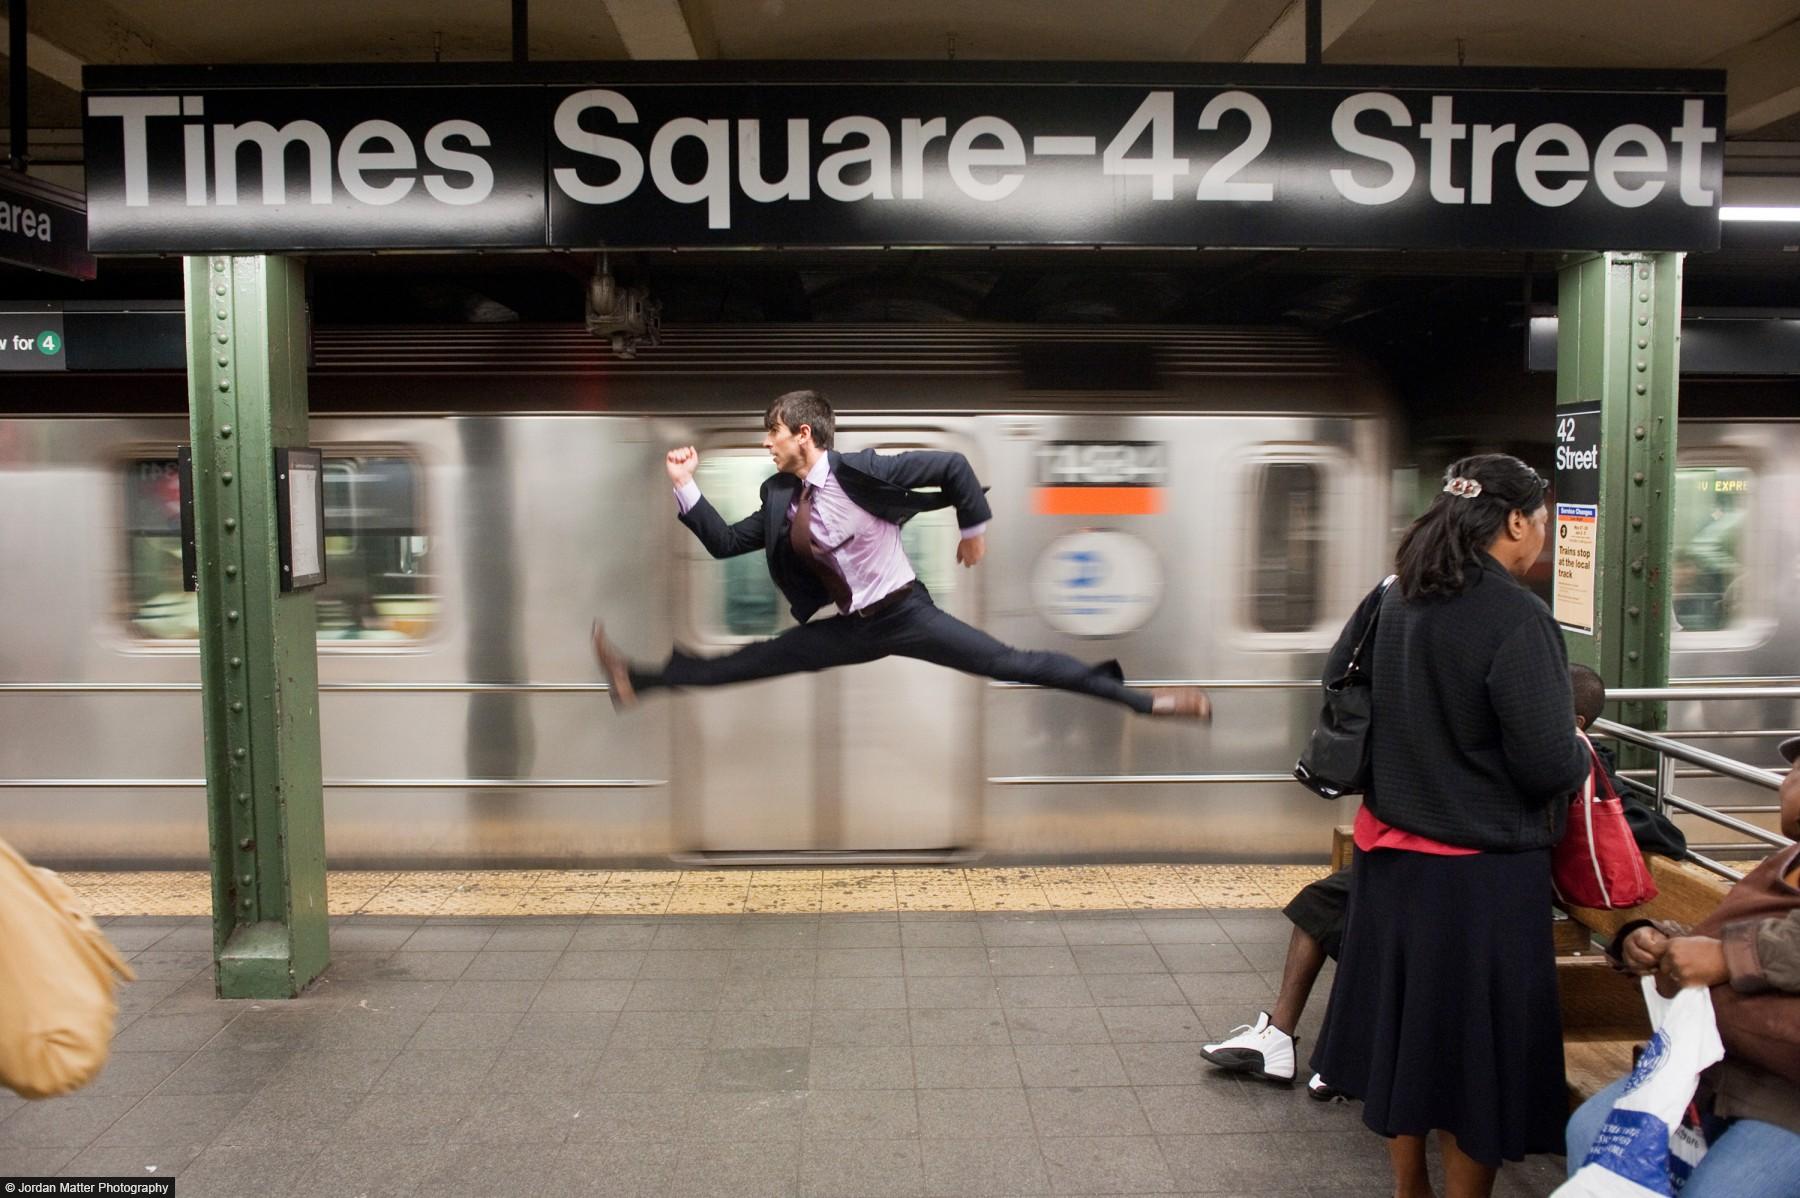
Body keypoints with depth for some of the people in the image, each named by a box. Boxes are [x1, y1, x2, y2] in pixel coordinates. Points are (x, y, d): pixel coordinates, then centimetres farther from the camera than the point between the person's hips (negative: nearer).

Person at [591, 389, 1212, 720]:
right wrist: (685, 487, 1)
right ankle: (640, 679, 11)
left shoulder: (860, 470, -19)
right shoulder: (781, 498, 2)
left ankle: (1142, 700, -9)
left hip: (907, 613, -6)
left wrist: (974, 529, -6)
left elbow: (954, 466, -17)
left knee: (1013, 663, -11)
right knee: (747, 661, 4)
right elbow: (726, 542, 9)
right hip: (852, 628, 6)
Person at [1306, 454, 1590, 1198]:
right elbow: (1548, 765, -20)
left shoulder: (1393, 601, 1)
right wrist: (1581, 753, 2)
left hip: (1391, 851, 7)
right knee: (1477, 1048, 9)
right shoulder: (1515, 618, -20)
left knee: (1404, 1026, 19)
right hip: (1480, 870, -7)